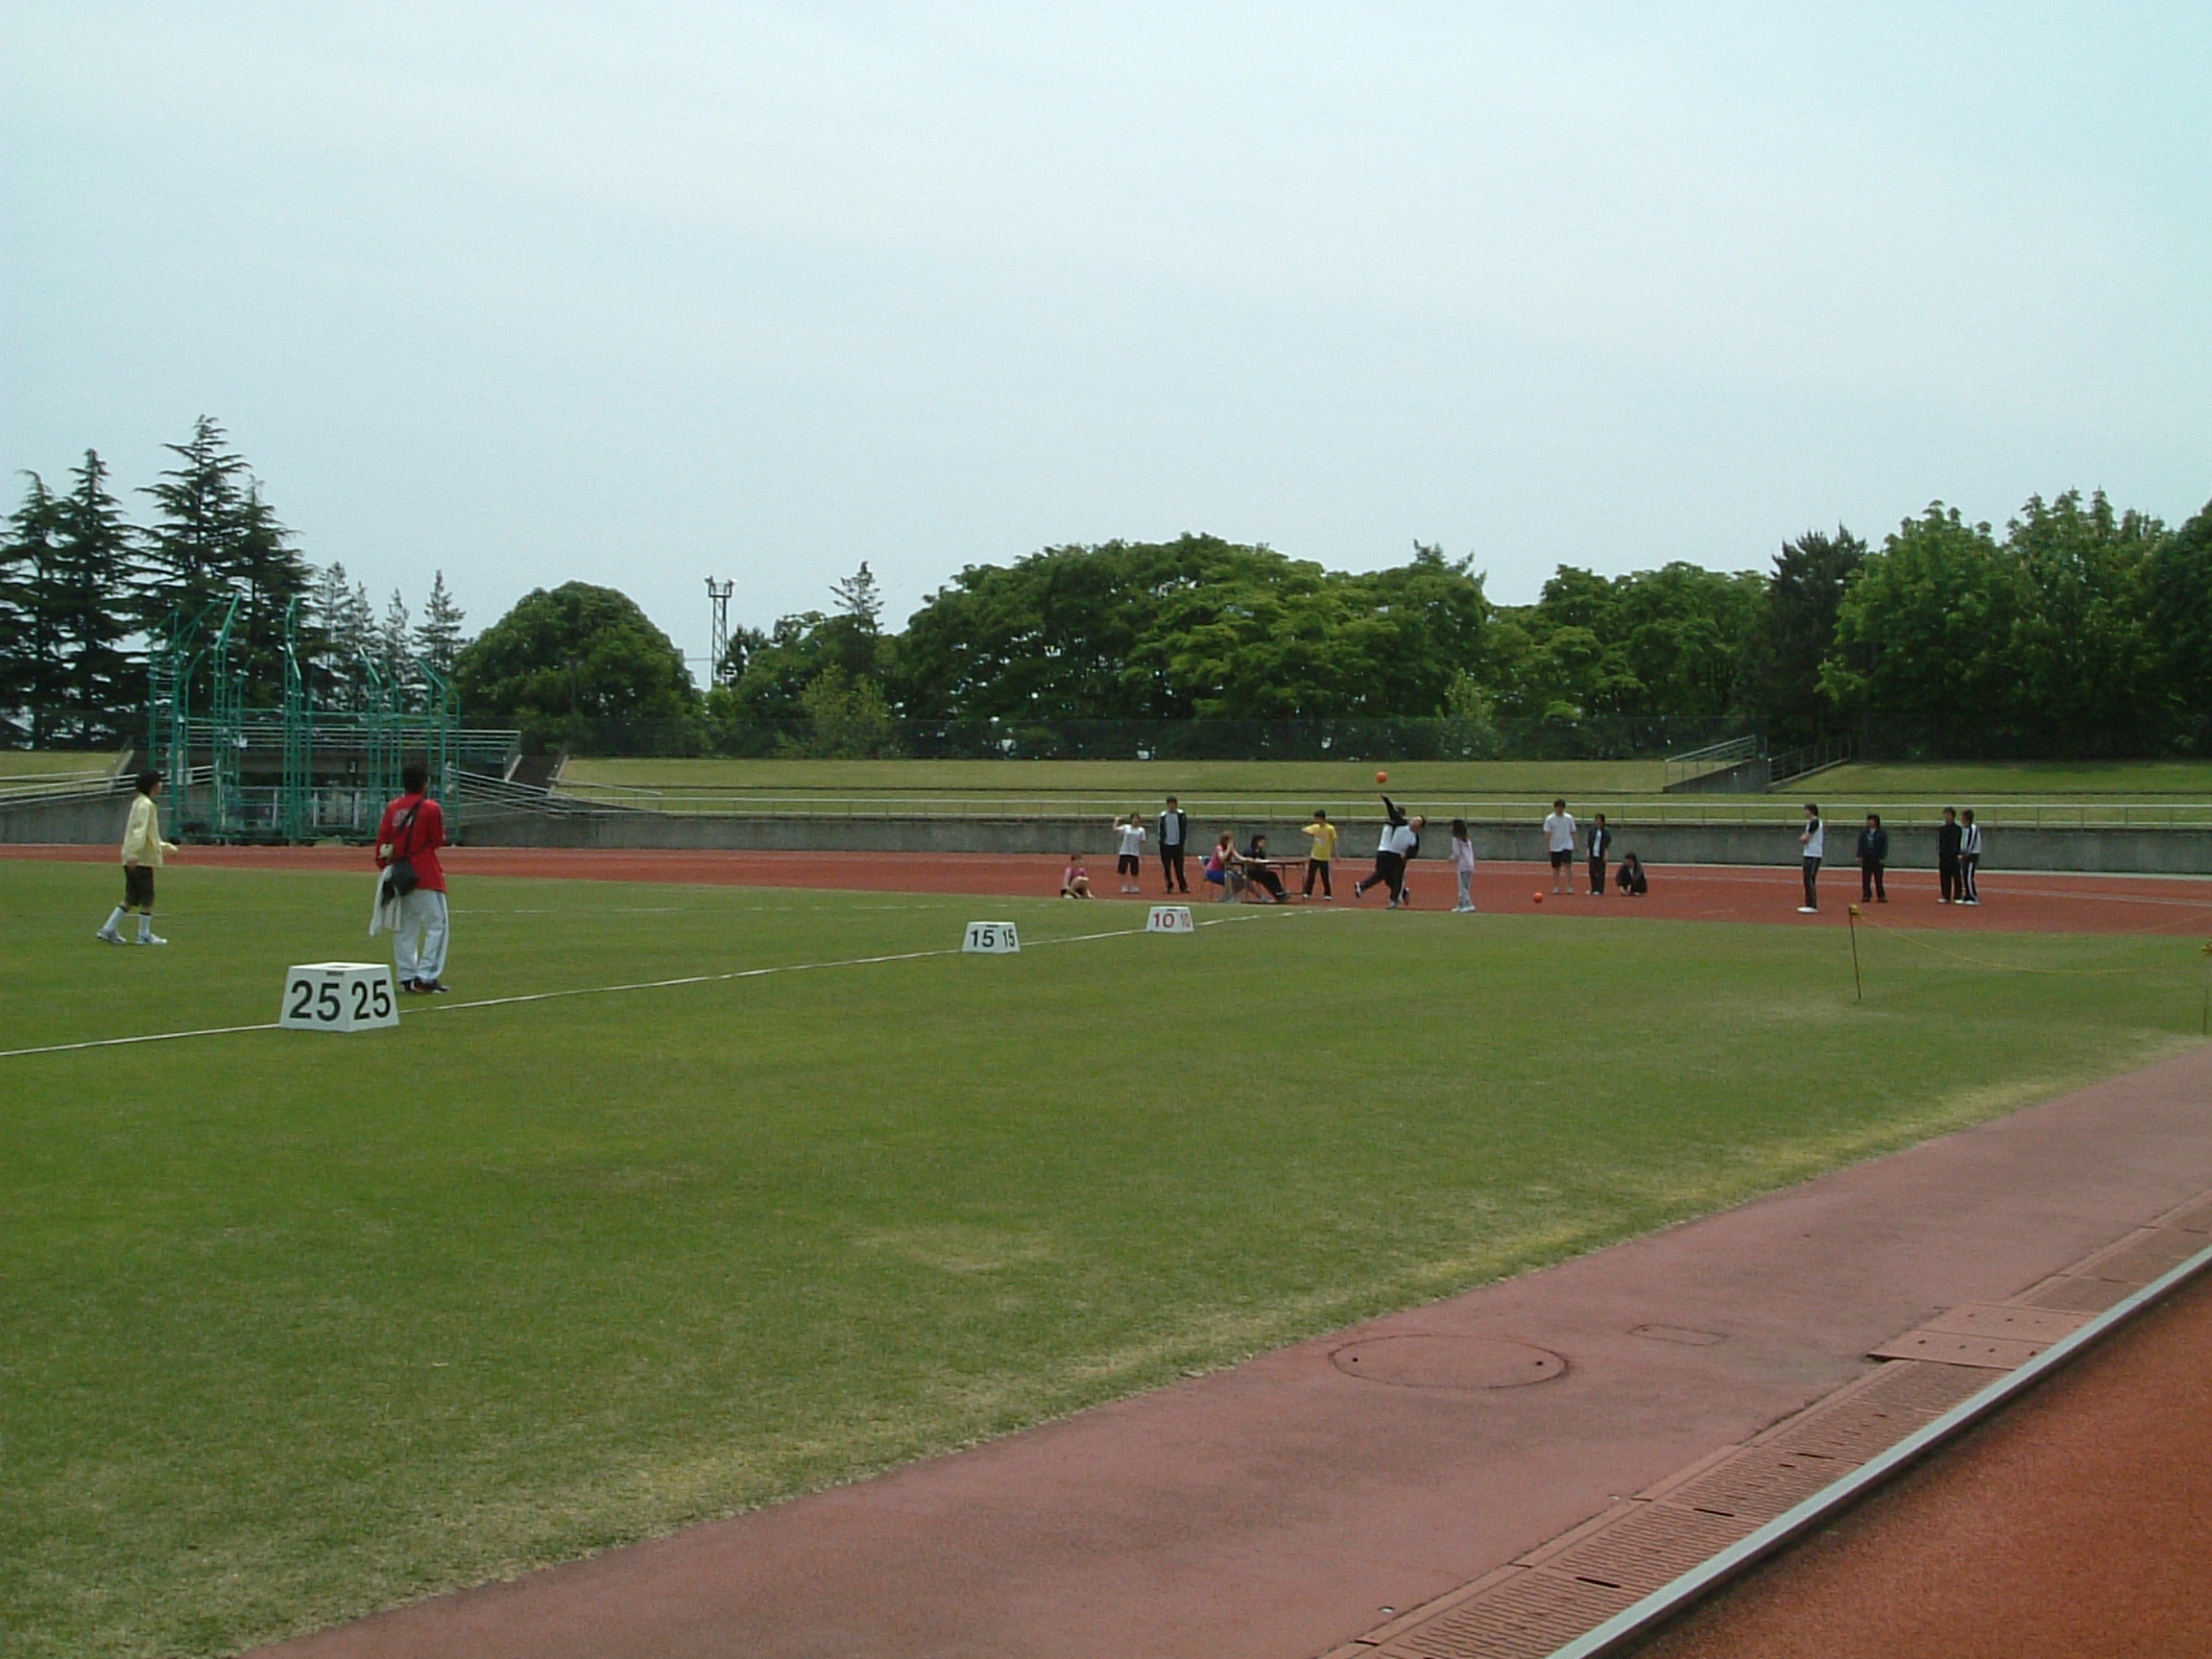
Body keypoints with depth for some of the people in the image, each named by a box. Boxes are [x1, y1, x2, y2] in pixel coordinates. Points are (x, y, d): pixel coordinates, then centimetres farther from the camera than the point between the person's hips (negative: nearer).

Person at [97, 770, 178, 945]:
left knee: (131, 898, 11)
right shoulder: (145, 805, -12)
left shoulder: (140, 802, 19)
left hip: (133, 859, 10)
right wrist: (134, 854, -32)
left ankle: (109, 929, 10)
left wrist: (164, 845, 37)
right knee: (147, 897, -2)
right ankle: (145, 934, 3)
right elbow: (139, 831, -24)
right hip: (142, 859, -10)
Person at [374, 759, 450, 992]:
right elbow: (438, 841, -5)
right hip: (426, 875, -6)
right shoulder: (431, 809, -11)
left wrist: (384, 867, 12)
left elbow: (382, 840, 5)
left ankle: (406, 978, 14)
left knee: (404, 928, 13)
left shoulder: (392, 808, 5)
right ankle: (426, 977, -9)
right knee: (436, 925, -2)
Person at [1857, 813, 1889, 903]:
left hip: (1877, 858, -3)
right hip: (1866, 858, 3)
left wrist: (1883, 858, -11)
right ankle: (1866, 895, 7)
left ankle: (1881, 896, 4)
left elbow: (1885, 846, -3)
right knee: (1865, 878, 2)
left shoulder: (1882, 833, -1)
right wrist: (1859, 856, -1)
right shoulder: (1863, 833, 8)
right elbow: (1860, 845, 8)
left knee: (1878, 878, -1)